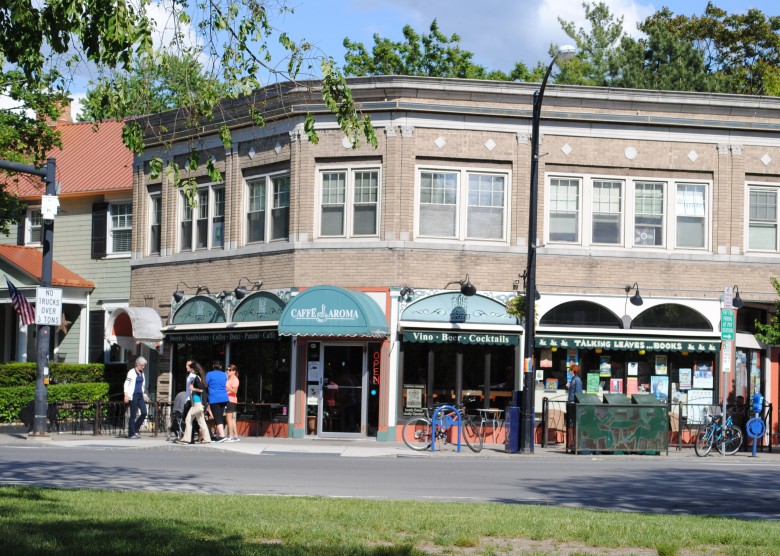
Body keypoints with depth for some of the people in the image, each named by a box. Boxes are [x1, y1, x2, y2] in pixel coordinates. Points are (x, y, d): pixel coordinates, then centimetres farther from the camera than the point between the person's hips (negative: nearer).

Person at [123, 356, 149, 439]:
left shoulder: (141, 373, 14)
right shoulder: (132, 372, -8)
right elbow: (126, 384, -10)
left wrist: (144, 394, 20)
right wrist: (126, 395, -16)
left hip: (140, 395, 7)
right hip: (133, 395, -7)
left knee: (144, 412, -2)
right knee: (133, 415, -5)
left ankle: (135, 430, 13)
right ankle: (131, 434, 2)